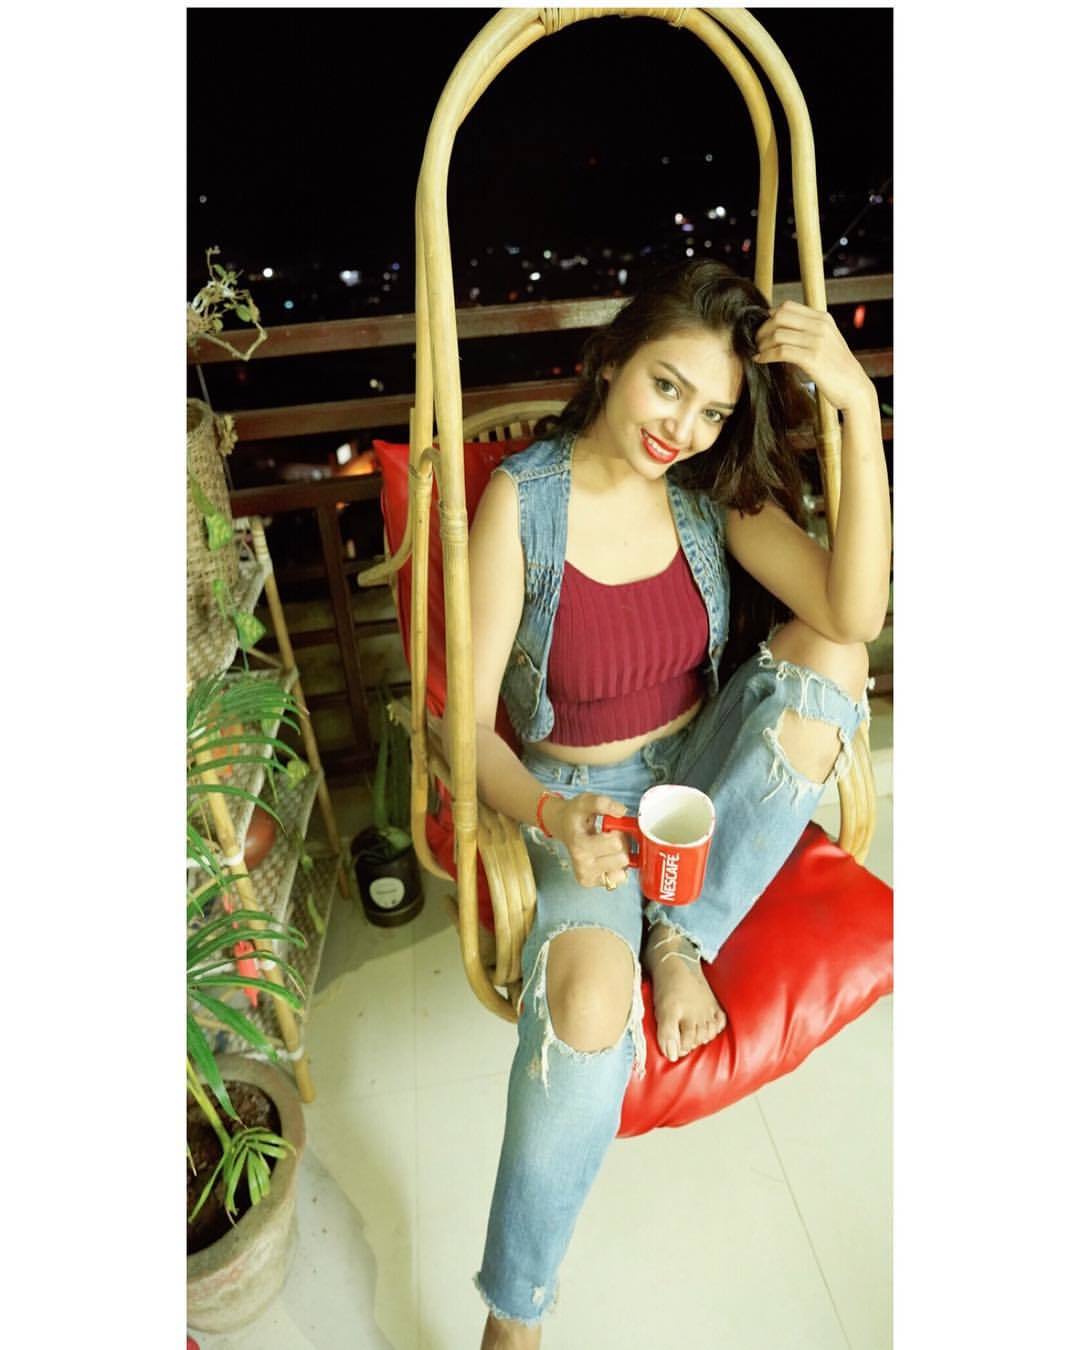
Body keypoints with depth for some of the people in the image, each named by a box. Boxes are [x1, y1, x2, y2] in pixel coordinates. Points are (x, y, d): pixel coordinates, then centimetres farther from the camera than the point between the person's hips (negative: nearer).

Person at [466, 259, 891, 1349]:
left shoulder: (713, 489, -5)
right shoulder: (522, 499, -14)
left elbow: (857, 613, -21)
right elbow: (470, 722, -14)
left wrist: (860, 405, -26)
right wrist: (551, 815, -33)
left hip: (701, 769, 4)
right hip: (575, 795, -3)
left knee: (826, 651, -22)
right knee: (588, 997, -31)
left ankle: (681, 935, -9)